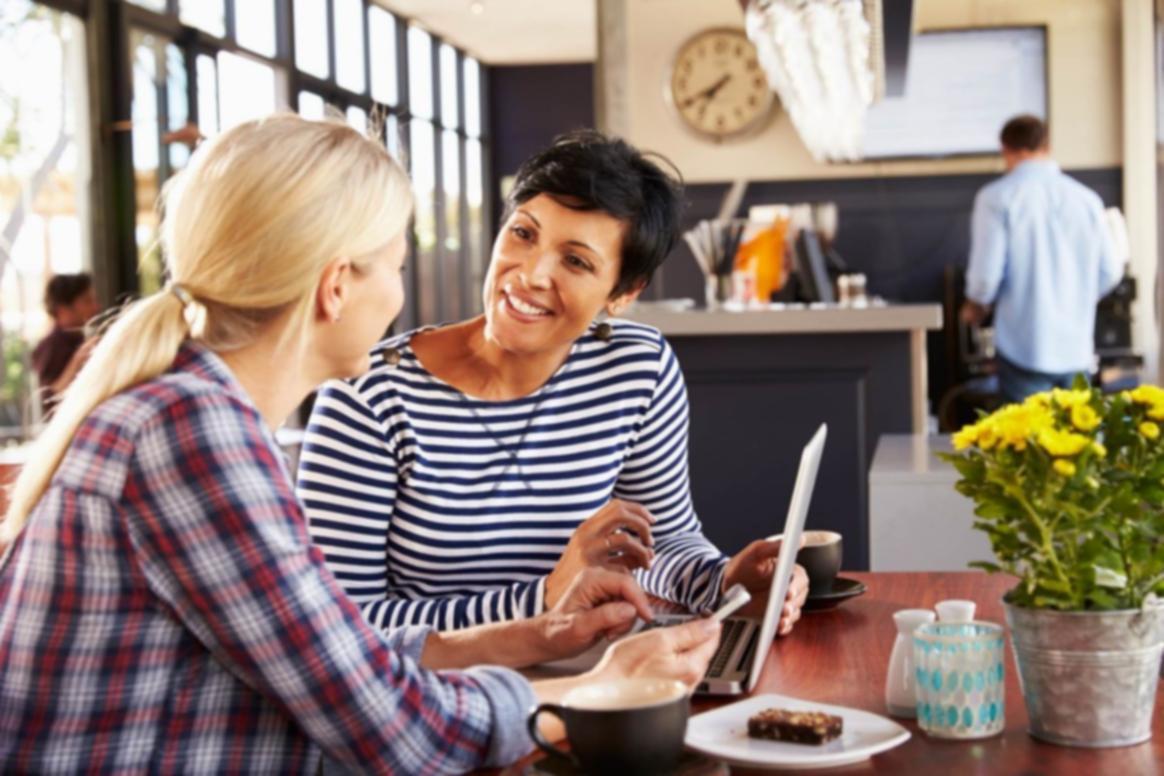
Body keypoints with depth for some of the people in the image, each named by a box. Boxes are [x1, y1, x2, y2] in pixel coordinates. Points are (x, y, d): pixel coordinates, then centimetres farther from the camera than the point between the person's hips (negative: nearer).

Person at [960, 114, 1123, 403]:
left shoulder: (997, 197, -7)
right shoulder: (1086, 198, 3)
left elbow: (987, 271, -11)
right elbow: (1110, 271, 6)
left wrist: (976, 305, 10)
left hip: (1024, 350, -3)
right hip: (1077, 350, 3)